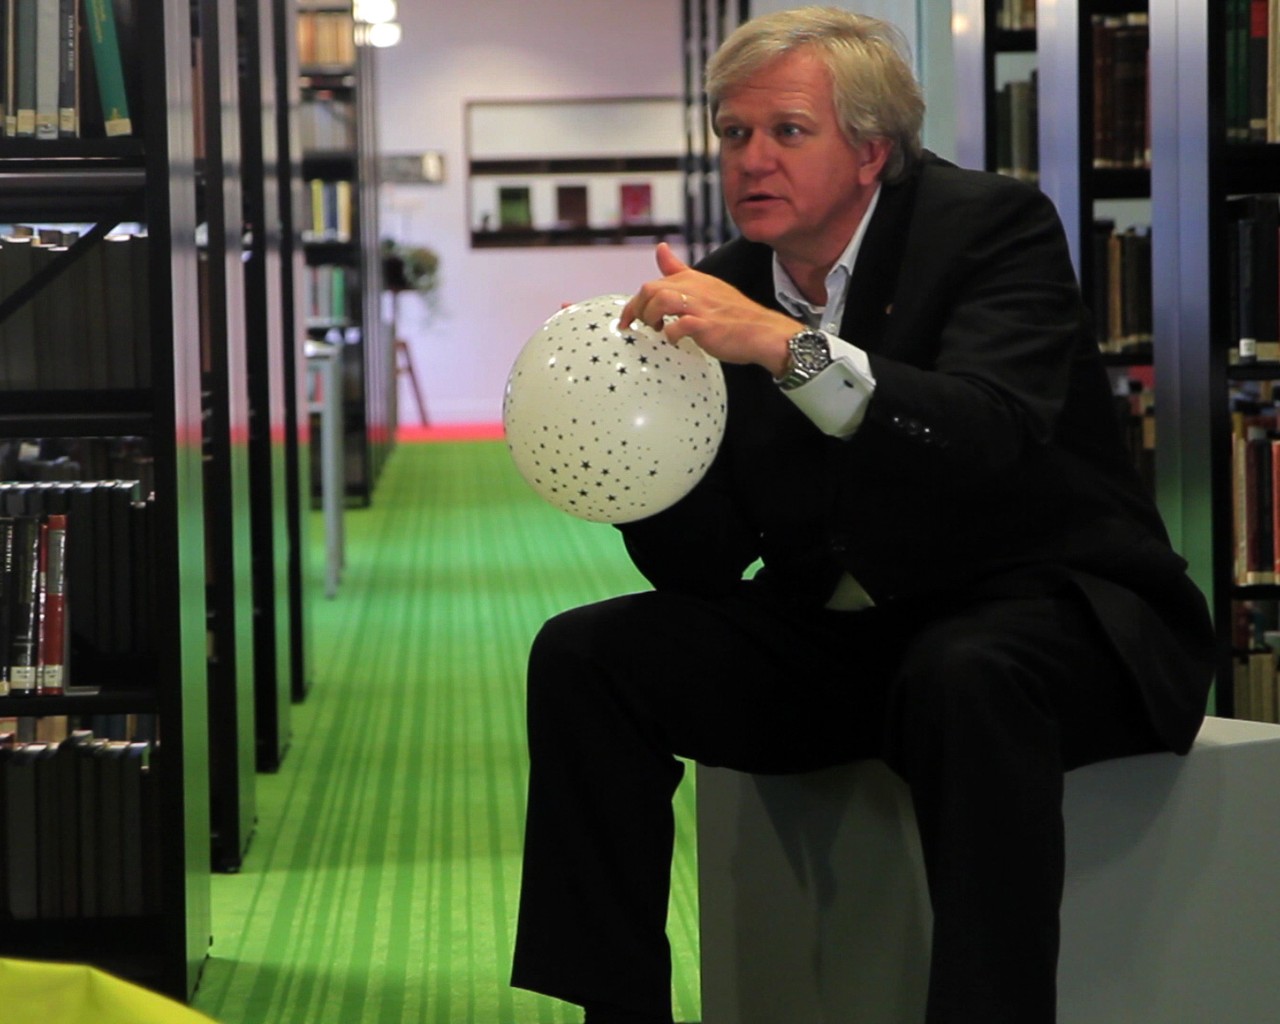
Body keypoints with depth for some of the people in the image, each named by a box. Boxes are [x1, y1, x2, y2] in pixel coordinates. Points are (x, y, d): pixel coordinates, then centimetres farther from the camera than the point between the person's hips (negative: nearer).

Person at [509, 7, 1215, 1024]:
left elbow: (992, 437, -30)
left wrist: (791, 347, -39)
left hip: (1045, 610, -5)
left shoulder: (993, 224, -10)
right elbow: (702, 567, 0)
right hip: (832, 637, 6)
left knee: (964, 677, -39)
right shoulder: (726, 294, 3)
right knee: (583, 657, -9)